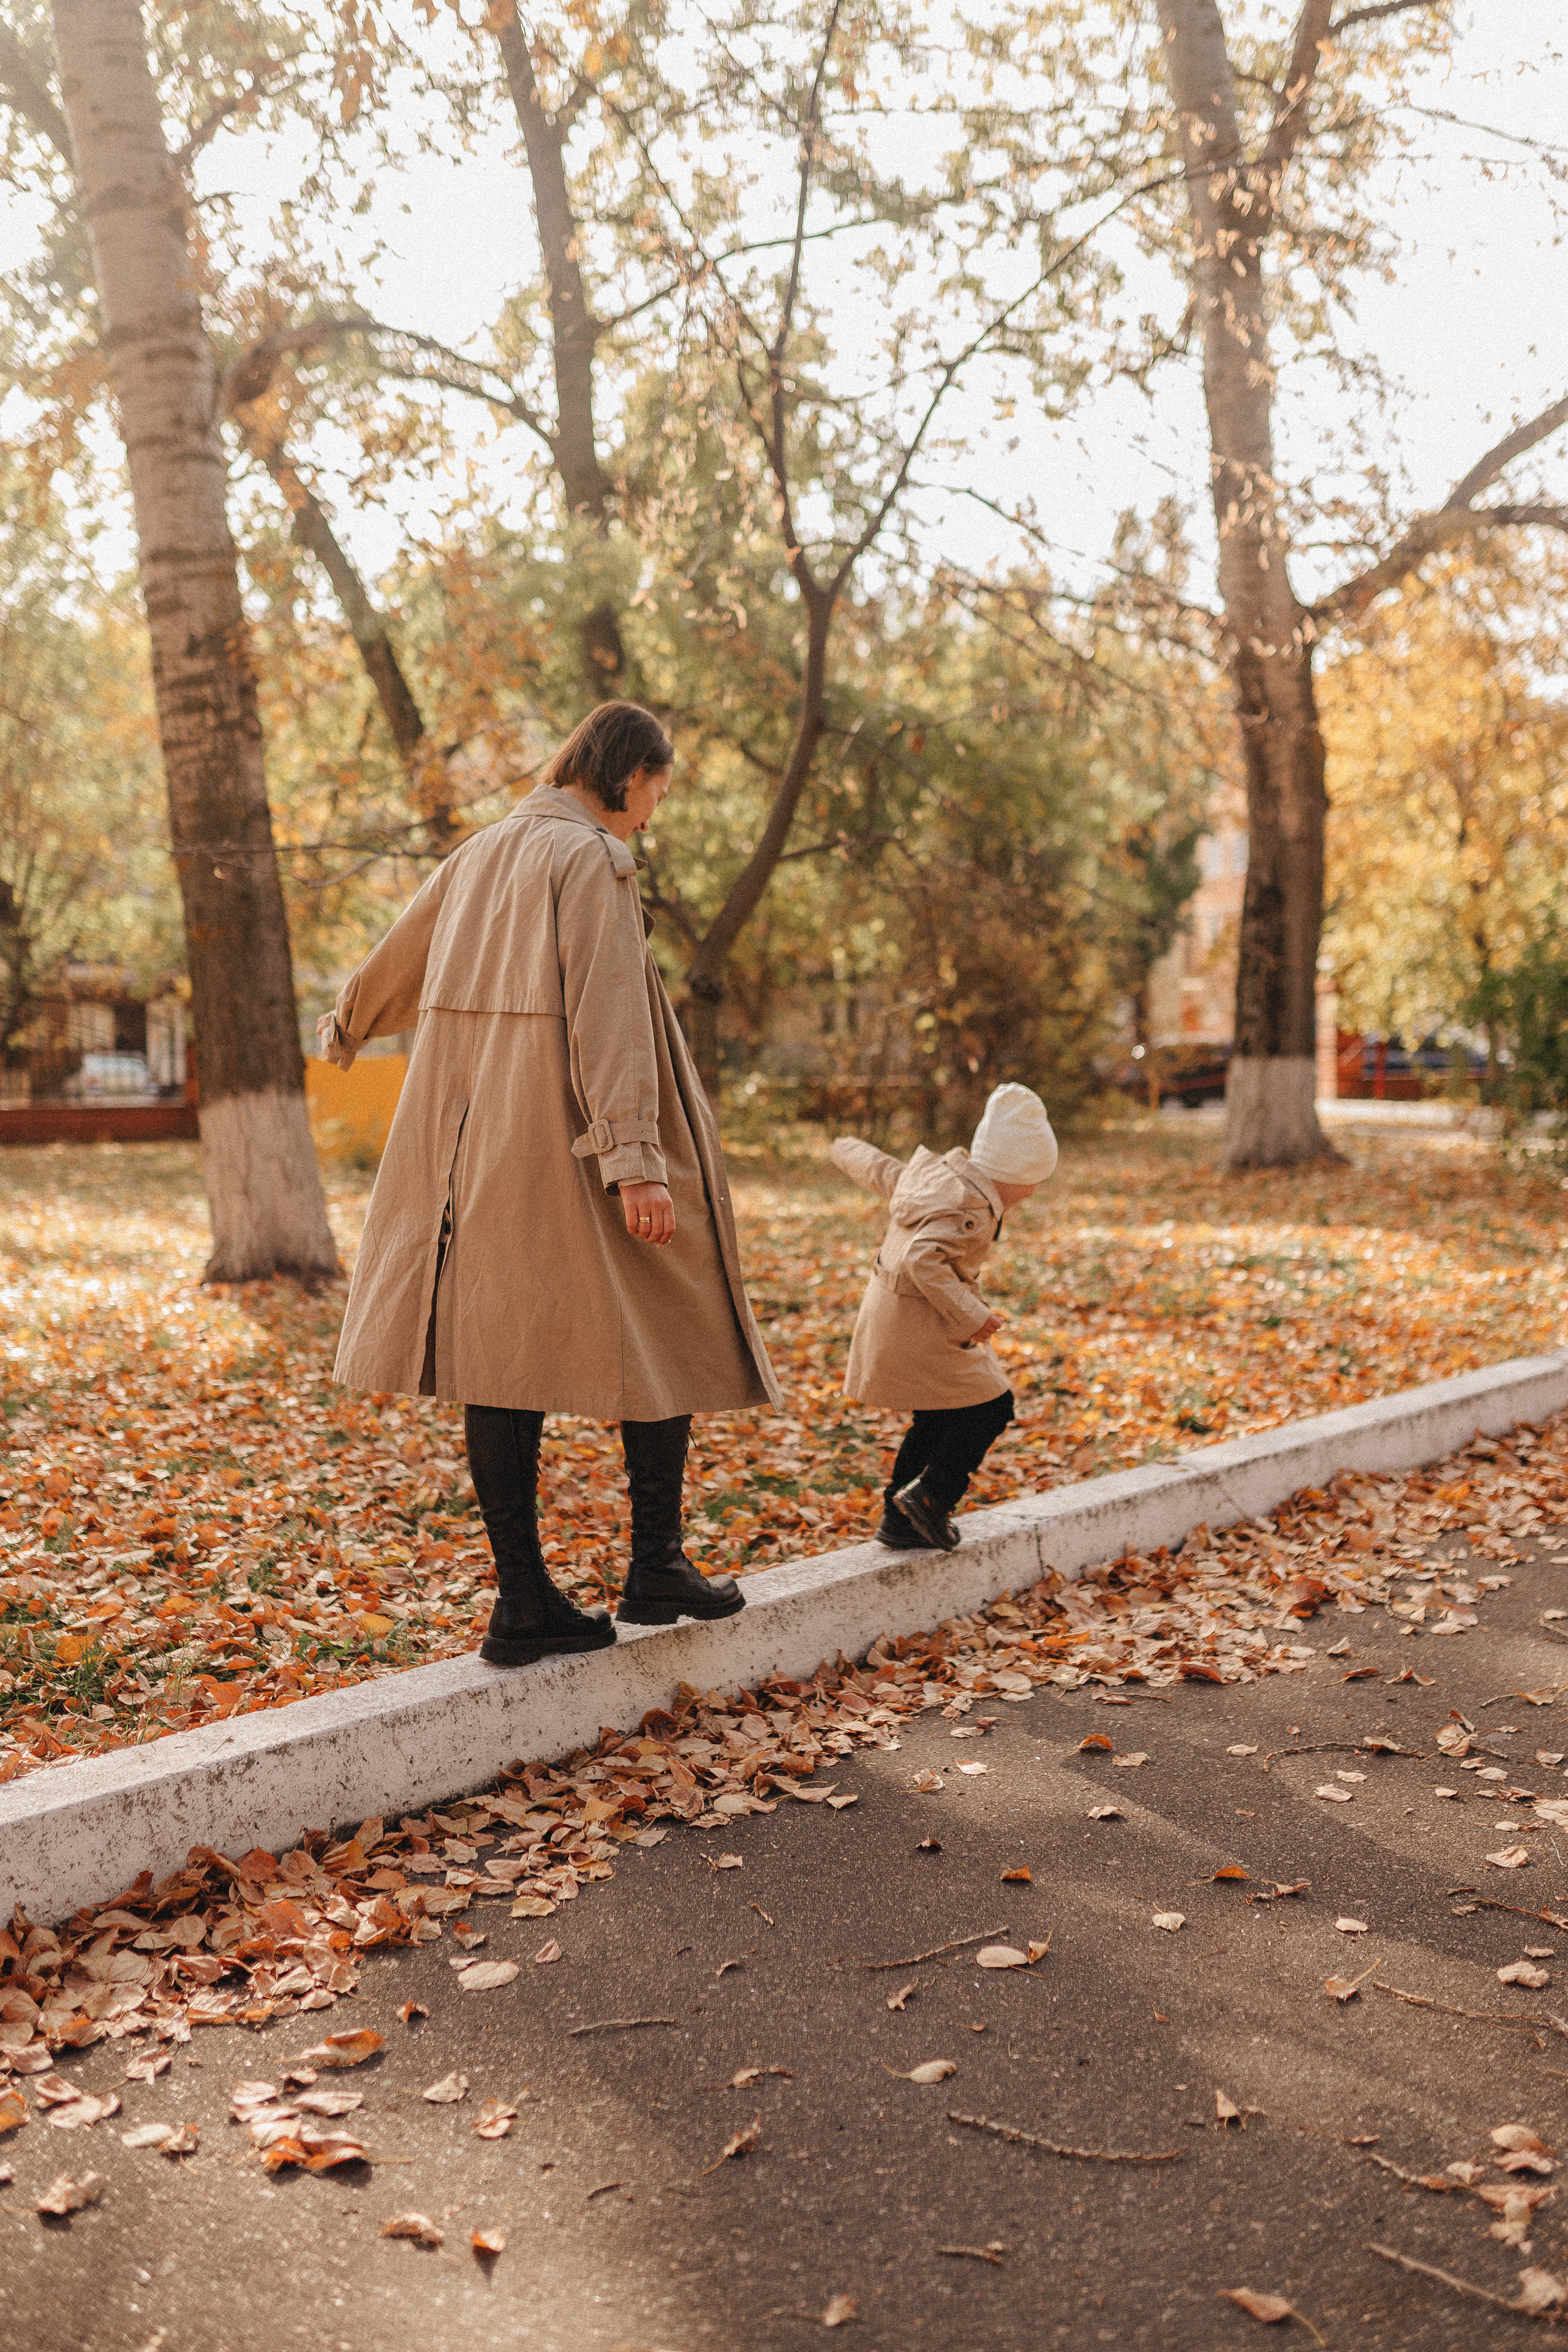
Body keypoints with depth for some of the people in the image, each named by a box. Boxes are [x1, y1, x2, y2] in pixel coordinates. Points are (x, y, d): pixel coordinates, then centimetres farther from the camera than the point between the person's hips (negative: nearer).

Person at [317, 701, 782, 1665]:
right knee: (664, 1325, 7)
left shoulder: (485, 852, 15)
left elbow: (402, 952, 31)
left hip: (476, 1134, 8)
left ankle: (526, 1601, 8)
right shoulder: (591, 860, -9)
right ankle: (656, 1565, 12)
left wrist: (349, 1027, 50)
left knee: (506, 1349, 6)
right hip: (565, 1139, -7)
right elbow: (605, 1016, -19)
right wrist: (635, 1161, -23)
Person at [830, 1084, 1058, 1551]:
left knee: (938, 1419, 20)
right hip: (921, 1330, -10)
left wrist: (851, 1152, 45)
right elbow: (924, 1259, -34)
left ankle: (900, 1519, 26)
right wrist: (969, 1316, -33)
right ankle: (929, 1497, 0)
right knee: (989, 1406, -2)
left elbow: (882, 1171, 24)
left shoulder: (933, 1175, 7)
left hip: (889, 1315, 10)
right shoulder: (971, 1210, -22)